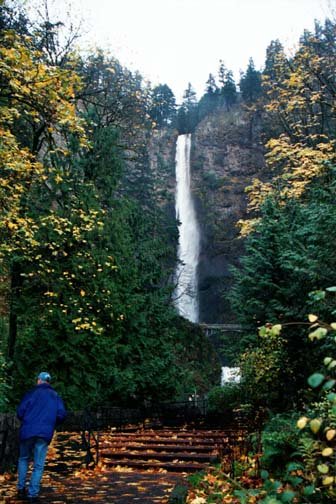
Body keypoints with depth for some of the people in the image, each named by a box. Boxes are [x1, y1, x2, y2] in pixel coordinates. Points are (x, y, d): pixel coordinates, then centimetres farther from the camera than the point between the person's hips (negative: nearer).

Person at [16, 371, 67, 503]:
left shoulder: (32, 393, 3)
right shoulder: (56, 396, 9)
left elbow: (20, 411, -3)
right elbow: (62, 414, 0)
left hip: (28, 431, 0)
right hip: (45, 434, 1)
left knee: (23, 459, 19)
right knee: (38, 465, 5)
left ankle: (21, 489, 14)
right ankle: (33, 494, -1)